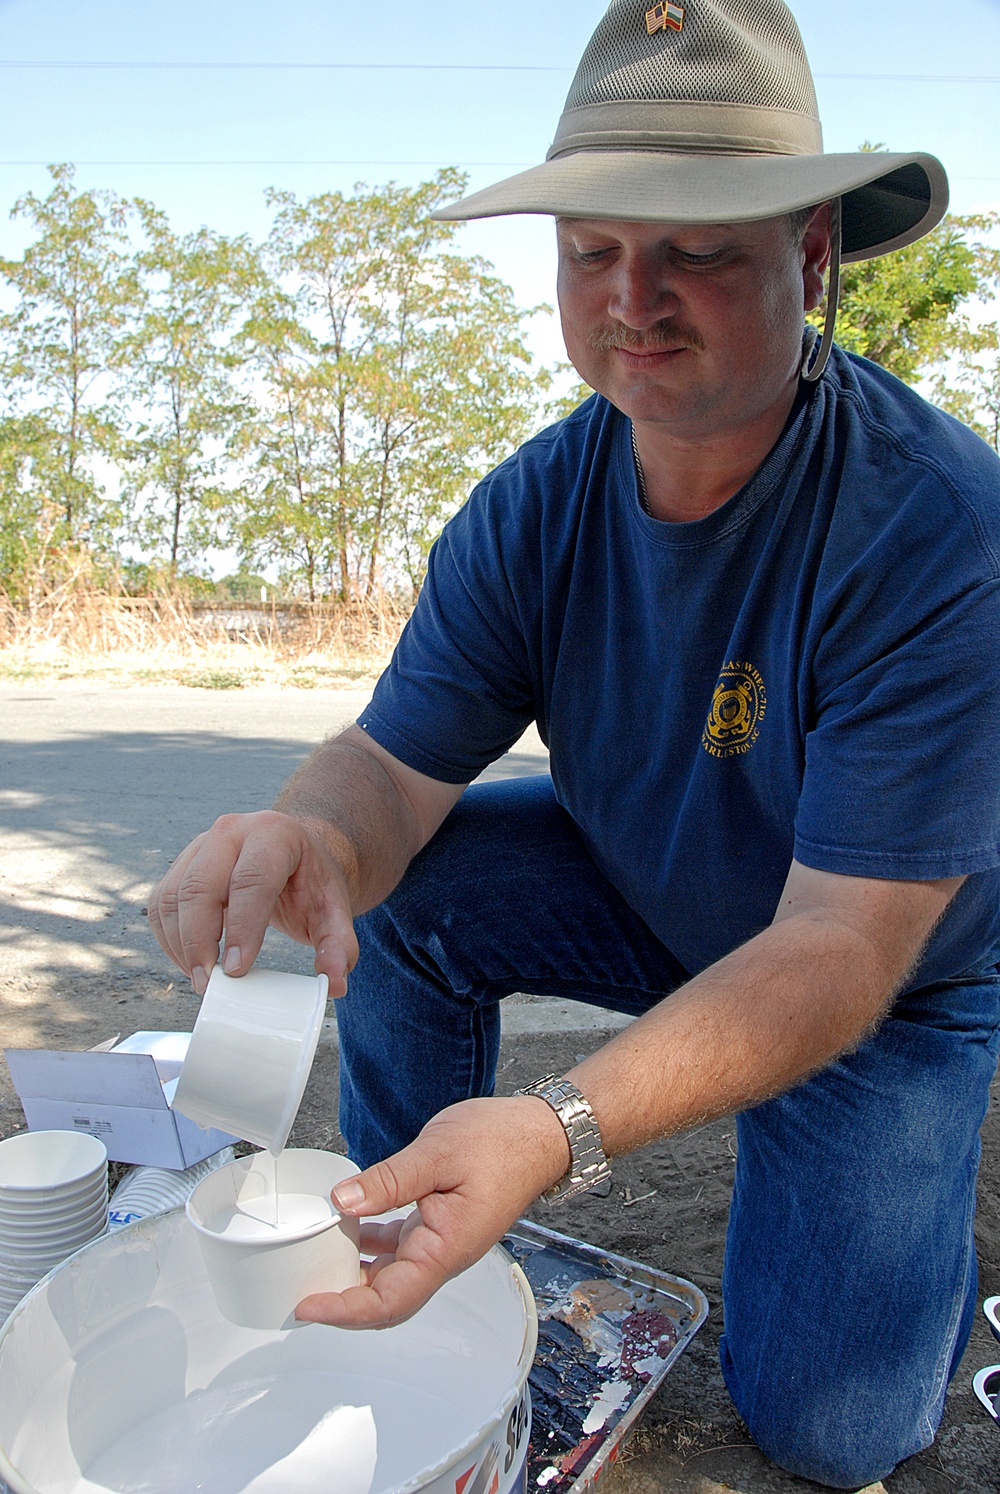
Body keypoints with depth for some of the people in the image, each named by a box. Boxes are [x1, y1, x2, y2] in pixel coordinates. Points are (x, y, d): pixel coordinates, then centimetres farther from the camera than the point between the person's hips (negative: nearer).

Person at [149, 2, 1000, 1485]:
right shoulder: (529, 513, -15)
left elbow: (844, 943, -34)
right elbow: (394, 764, -18)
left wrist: (563, 1129, -49)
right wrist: (310, 837, -43)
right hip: (646, 900, 4)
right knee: (395, 878, -17)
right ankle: (403, 1249, 5)